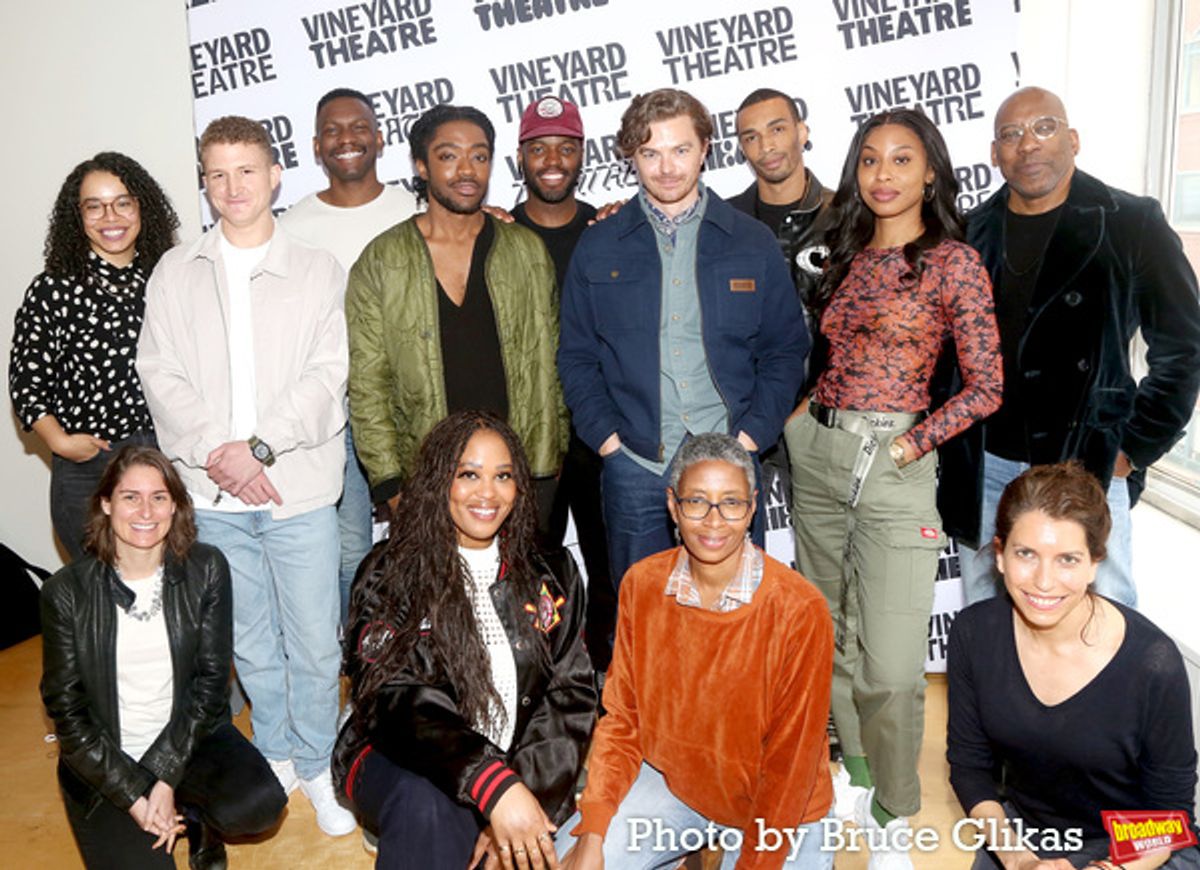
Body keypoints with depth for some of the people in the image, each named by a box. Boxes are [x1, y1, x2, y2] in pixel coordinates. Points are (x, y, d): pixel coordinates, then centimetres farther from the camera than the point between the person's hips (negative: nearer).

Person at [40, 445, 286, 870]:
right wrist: (134, 797, -13)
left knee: (260, 805, -24)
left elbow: (211, 679, -6)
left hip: (189, 737, 1)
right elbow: (66, 710, -6)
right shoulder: (66, 592, -9)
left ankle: (197, 816, 10)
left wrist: (166, 780, -14)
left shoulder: (206, 569, -7)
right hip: (105, 756, 0)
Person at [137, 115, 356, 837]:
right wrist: (215, 452, -12)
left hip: (300, 490, -2)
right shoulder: (176, 272, 9)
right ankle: (277, 754, 35)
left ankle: (317, 765, 24)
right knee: (250, 640, 15)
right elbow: (162, 376, 2)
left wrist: (258, 446, -15)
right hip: (214, 497, 2)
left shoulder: (318, 270, 3)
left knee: (315, 642, 4)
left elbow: (327, 376, -6)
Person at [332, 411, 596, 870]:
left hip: (523, 770, 4)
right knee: (424, 810, -33)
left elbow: (571, 692, 1)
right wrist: (496, 786, -31)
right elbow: (396, 699, -16)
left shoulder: (550, 574, 6)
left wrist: (528, 793, -15)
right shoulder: (391, 575, -4)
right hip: (404, 764, -3)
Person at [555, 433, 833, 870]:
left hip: (777, 807, -2)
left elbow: (790, 759, -16)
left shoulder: (799, 610, -23)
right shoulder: (641, 585, -10)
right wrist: (593, 833, -12)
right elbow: (622, 717, -5)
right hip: (670, 781, 2)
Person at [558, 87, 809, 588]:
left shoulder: (752, 242, 5)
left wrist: (751, 435, -5)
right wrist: (607, 437, -5)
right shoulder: (598, 247, 6)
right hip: (633, 469, 0)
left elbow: (786, 349, 6)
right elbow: (577, 356, 6)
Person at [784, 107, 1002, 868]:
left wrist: (911, 444, -11)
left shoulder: (955, 262, -3)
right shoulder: (846, 256, 12)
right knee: (833, 633, 15)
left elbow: (987, 387, -5)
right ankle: (855, 766, 36)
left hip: (894, 462, -5)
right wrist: (802, 413, 5)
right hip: (817, 451, 5)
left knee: (891, 664, -5)